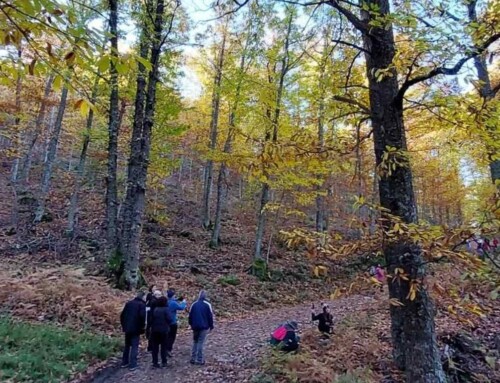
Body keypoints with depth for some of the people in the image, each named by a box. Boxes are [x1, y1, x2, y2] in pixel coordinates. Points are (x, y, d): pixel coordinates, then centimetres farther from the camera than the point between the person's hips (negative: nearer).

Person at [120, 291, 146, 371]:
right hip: (136, 329, -6)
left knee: (127, 345, 19)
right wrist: (142, 326, -7)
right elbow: (142, 316, -21)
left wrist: (124, 325, 17)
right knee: (134, 346, 0)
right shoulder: (142, 304, -9)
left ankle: (124, 362, 25)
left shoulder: (128, 303, 9)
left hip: (127, 328, 6)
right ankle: (132, 365, -1)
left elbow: (122, 315, 10)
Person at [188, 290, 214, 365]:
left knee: (195, 342, 16)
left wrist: (191, 324, 20)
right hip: (204, 327, -4)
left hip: (195, 326, 4)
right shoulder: (207, 305, -8)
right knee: (201, 343, -1)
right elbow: (210, 316, -5)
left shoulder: (194, 304, 3)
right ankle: (200, 360, 0)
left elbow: (190, 315, 9)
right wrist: (211, 326, 5)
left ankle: (193, 359, 17)